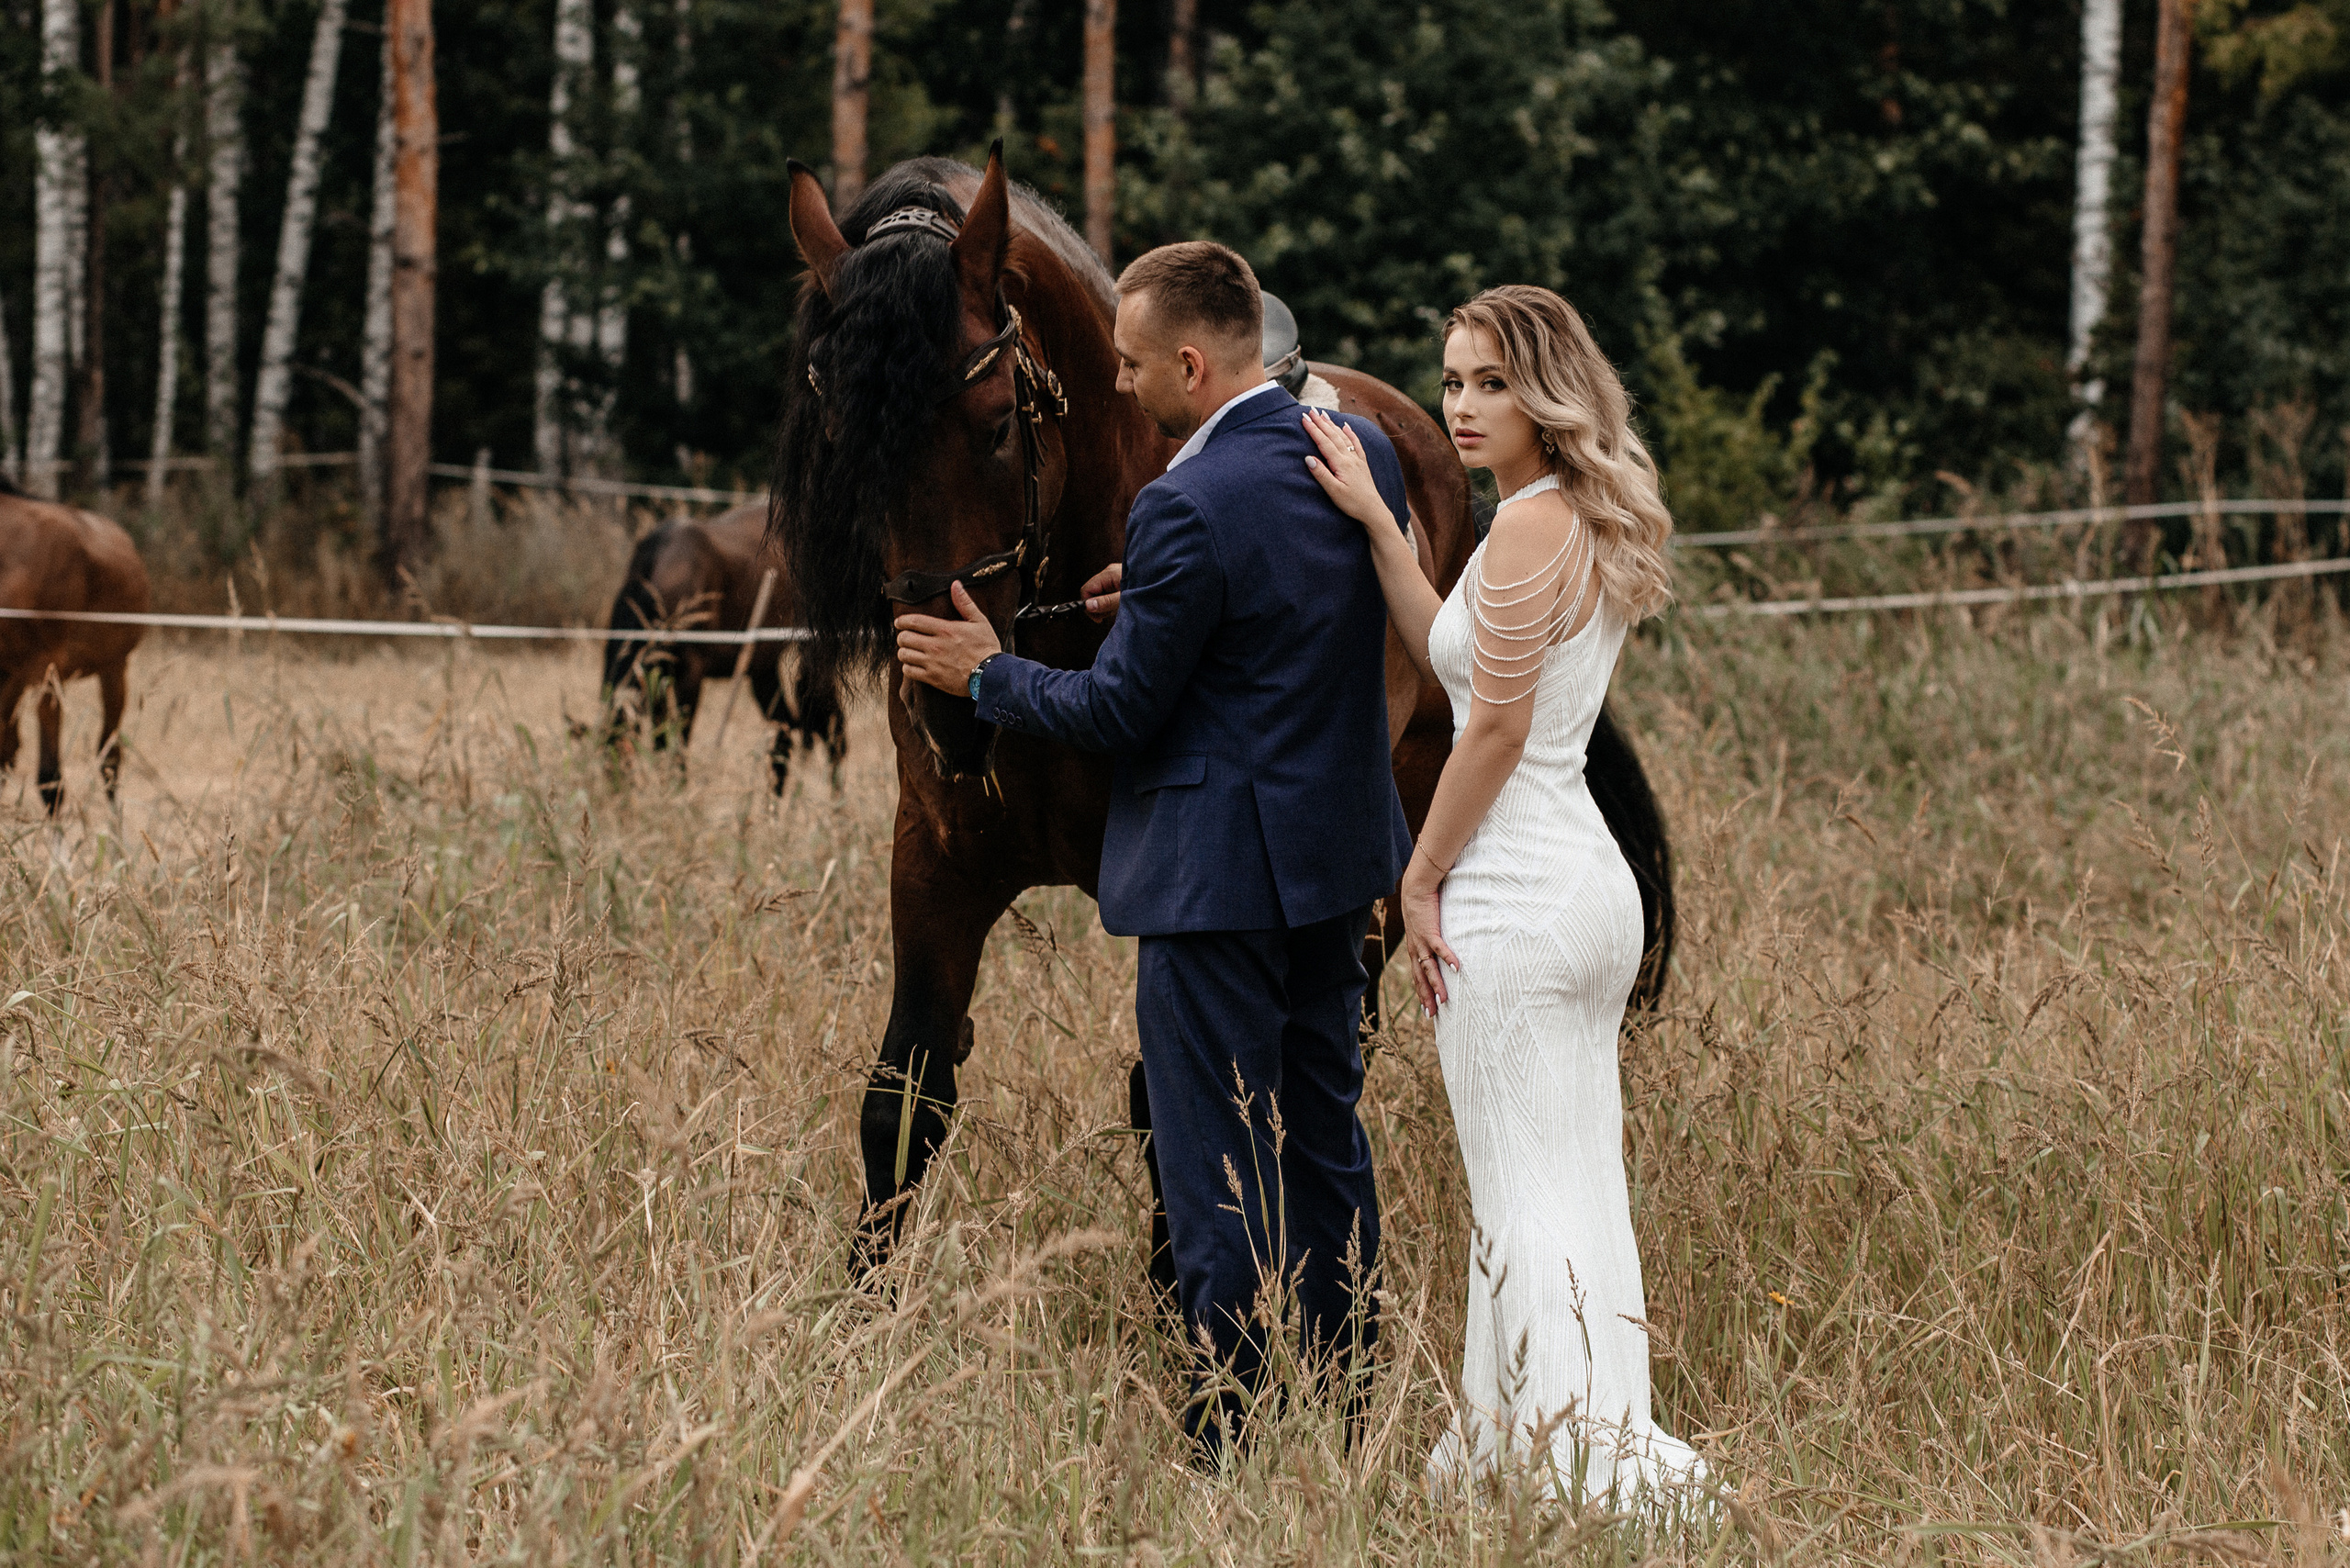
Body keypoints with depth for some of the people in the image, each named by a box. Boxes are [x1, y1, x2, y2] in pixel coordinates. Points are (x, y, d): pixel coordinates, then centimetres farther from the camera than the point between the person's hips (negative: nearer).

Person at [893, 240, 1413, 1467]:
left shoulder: (1188, 510, -22)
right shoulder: (1361, 452, 3)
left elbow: (1118, 713, -15)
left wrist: (987, 675, 0)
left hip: (1218, 871, -8)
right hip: (1338, 856, 8)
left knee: (1216, 1164, -1)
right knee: (1323, 1138, 18)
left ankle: (1225, 1444, 4)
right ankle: (1349, 1420, 25)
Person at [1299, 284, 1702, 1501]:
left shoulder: (1530, 527, -15)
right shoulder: (1591, 525, 13)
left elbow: (1497, 728, -16)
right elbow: (1456, 656, 16)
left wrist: (1422, 877, -7)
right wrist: (1375, 521, 12)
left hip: (1516, 900, -10)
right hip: (1594, 887, 10)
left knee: (1524, 1202, -5)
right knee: (1582, 1191, 14)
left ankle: (1570, 1461, -6)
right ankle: (1614, 1451, 19)